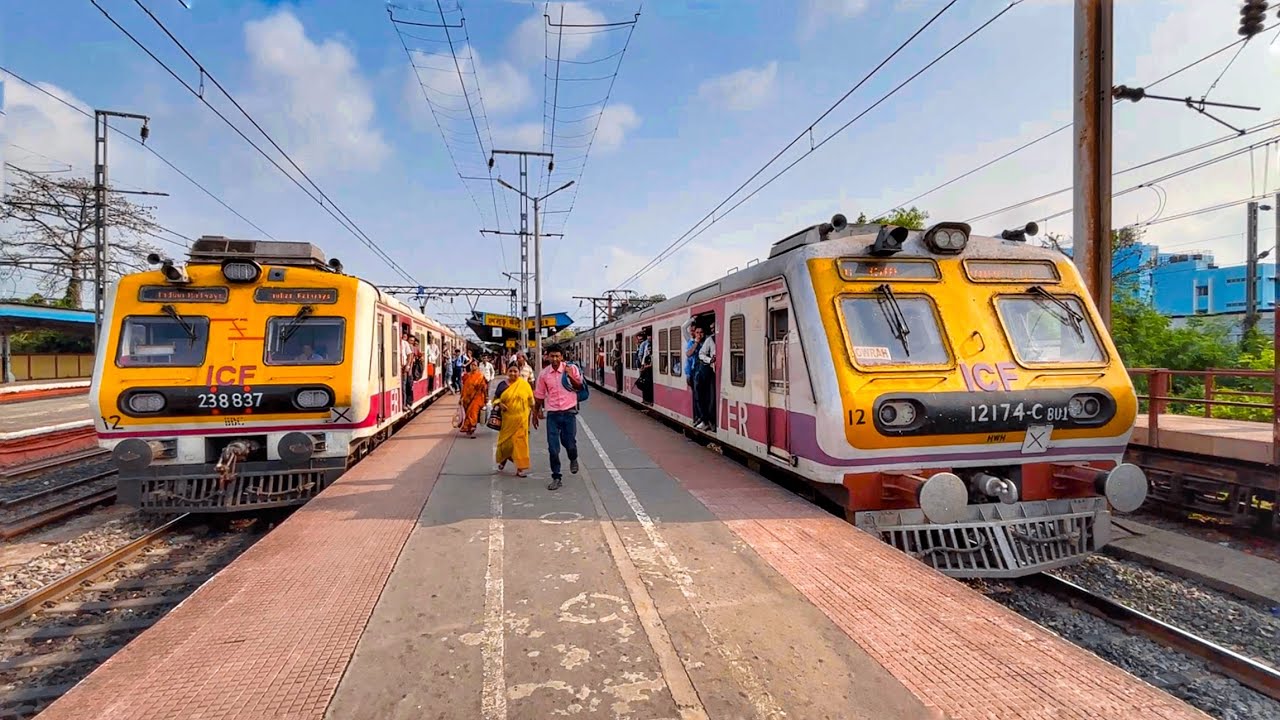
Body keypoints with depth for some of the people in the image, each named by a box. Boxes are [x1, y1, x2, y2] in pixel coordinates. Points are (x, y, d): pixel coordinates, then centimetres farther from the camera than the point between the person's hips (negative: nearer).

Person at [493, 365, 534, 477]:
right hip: (507, 418, 1)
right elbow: (495, 398, 10)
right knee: (505, 441, 10)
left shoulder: (525, 385, 0)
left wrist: (530, 416, 4)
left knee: (520, 442, -2)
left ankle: (520, 468, 5)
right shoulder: (502, 385, 3)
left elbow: (531, 402, 6)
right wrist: (499, 404, -11)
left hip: (521, 419, -1)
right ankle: (503, 459, 40)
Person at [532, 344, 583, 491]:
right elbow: (539, 395, 11)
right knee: (553, 448, 0)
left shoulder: (571, 368, -4)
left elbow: (580, 386, 2)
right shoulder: (544, 374, 1)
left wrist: (570, 376, -15)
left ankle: (573, 460, 35)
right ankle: (556, 478, 13)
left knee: (570, 443, -1)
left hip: (569, 412, -1)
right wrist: (535, 414, 16)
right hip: (552, 414, 1)